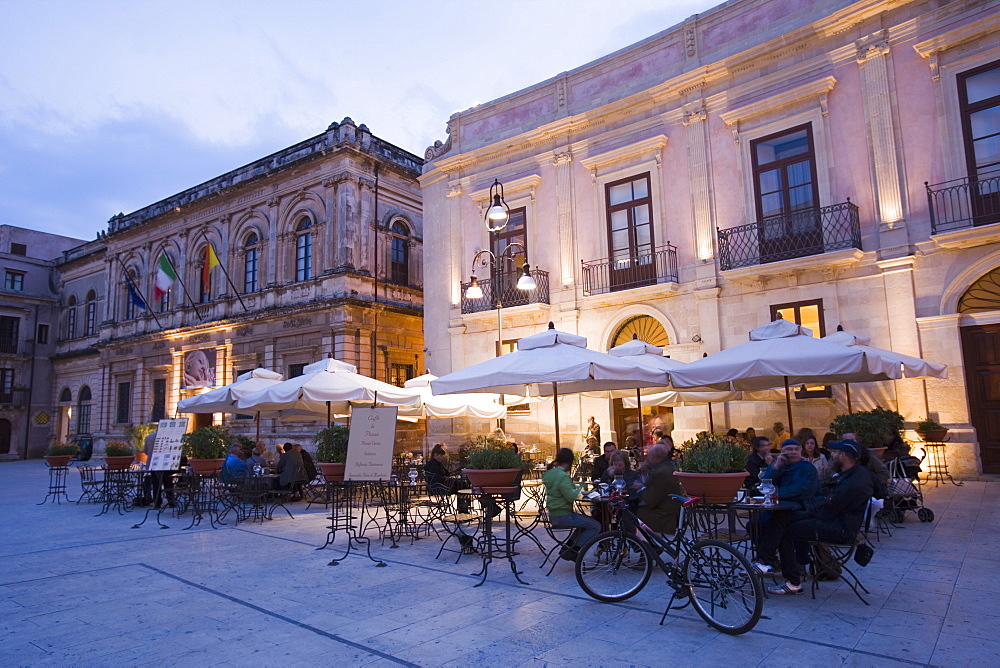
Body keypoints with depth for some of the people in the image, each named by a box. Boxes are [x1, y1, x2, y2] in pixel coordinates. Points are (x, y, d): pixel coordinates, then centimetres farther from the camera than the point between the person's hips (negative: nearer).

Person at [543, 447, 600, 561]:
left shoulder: (549, 473, 9)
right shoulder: (563, 476, -21)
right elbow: (571, 496, -24)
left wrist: (575, 488, 9)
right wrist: (579, 488, -8)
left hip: (553, 516, 10)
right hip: (563, 516, -10)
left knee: (586, 522, 25)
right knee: (595, 526, -5)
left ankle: (567, 548, 19)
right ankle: (572, 551, -2)